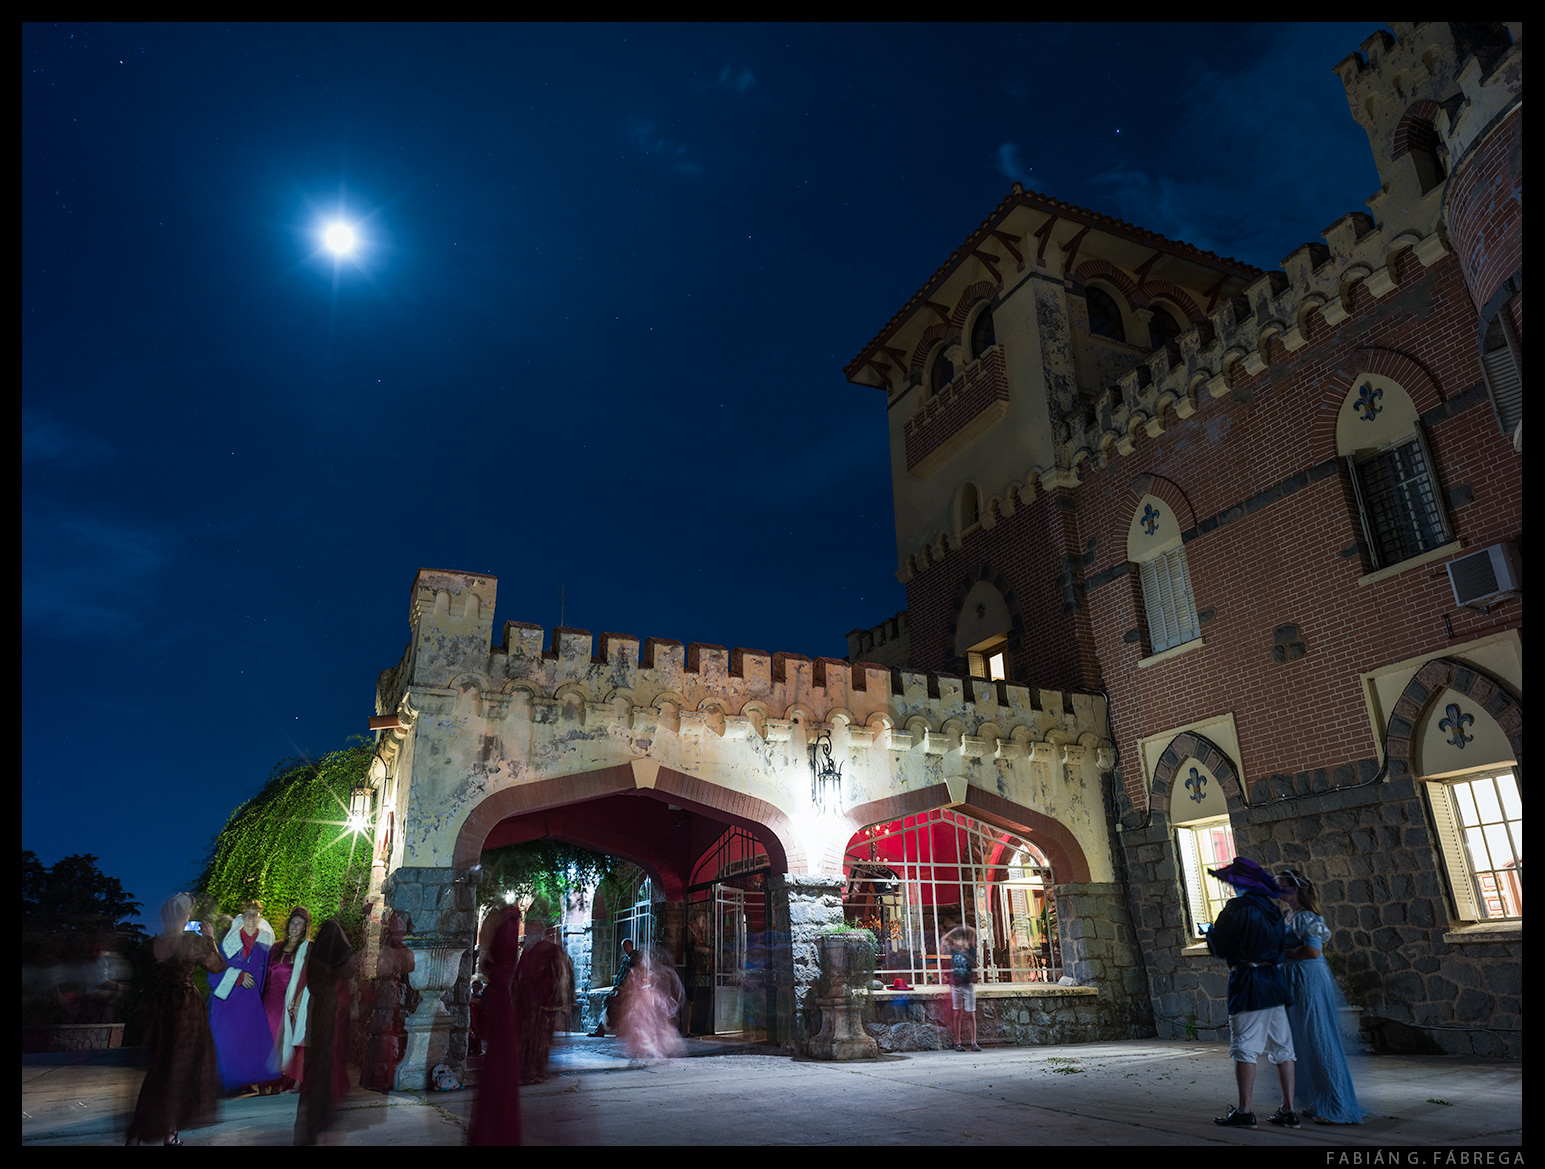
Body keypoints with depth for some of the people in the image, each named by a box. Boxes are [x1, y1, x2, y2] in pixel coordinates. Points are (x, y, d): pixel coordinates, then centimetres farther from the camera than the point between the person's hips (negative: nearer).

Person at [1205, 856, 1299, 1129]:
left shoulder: (1237, 908, -12)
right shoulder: (1271, 908, 10)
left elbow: (1220, 948, -11)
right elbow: (1281, 945, 20)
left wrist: (1210, 932, 11)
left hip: (1249, 986, -8)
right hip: (1276, 982, 8)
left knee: (1244, 1047, -2)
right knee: (1281, 1047, 11)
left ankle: (1245, 1111, -1)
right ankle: (1288, 1110, 15)